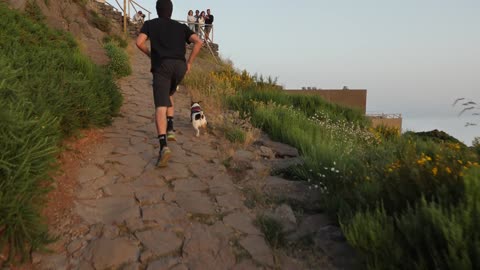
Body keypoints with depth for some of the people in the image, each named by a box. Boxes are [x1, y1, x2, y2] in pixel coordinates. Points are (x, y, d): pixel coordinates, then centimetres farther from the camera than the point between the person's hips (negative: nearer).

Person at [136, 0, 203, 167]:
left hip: (162, 66, -3)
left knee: (161, 106, -13)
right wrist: (189, 63, 12)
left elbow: (139, 42, 3)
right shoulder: (181, 27, 25)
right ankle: (170, 129, 17)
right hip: (180, 66, 3)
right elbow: (198, 42, 8)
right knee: (168, 95, 31)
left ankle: (163, 147, -32)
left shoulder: (150, 24, 20)